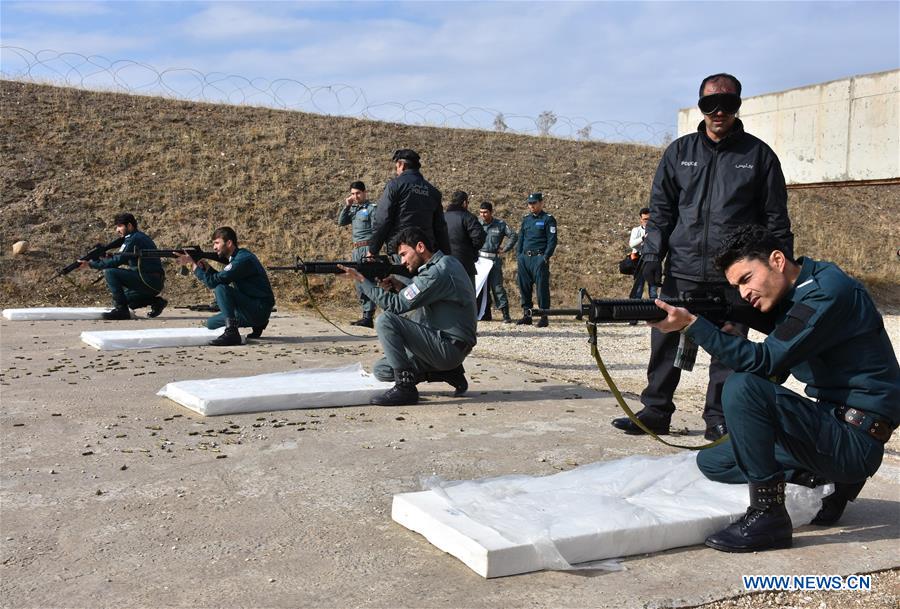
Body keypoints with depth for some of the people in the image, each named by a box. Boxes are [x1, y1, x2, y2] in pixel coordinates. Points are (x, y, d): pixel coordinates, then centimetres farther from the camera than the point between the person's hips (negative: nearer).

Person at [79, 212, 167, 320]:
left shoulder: (133, 238, -10)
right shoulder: (140, 237, 19)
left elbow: (118, 260, -16)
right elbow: (124, 259, 20)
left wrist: (91, 265, -10)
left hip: (148, 281, -10)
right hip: (155, 284, 10)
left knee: (110, 272, -14)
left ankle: (121, 309, -11)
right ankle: (156, 302, 13)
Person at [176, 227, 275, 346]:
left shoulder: (243, 260, -20)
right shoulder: (235, 258, 11)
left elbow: (213, 282, -22)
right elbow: (221, 279, 16)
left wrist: (193, 264, -13)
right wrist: (207, 268, 0)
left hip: (260, 309, -10)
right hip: (250, 309, 10)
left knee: (221, 288, -24)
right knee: (211, 323, 15)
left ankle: (231, 332, -25)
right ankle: (257, 324, 18)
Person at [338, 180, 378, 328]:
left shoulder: (372, 208, -4)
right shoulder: (353, 209, 17)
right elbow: (341, 222, 11)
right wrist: (346, 206, 3)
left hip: (367, 248, -8)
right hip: (356, 249, 8)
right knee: (359, 284, 9)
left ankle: (368, 317, -13)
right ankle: (366, 314, 16)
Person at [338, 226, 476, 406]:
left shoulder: (437, 273, -20)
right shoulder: (446, 262, 11)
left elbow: (396, 305, -19)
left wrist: (362, 280, -13)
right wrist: (400, 286, 1)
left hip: (449, 347, -10)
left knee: (385, 321, -20)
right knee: (381, 371, 10)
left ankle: (404, 387, -14)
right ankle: (448, 371, 10)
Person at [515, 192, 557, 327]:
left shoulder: (548, 219, 0)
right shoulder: (526, 219, 17)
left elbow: (552, 240, -5)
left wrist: (546, 257, -13)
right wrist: (518, 256, 9)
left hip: (539, 259, -6)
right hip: (524, 258, 6)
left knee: (542, 287, -5)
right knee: (524, 287, 7)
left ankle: (544, 317, -1)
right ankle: (526, 315, 16)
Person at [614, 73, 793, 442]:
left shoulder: (758, 155, 6)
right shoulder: (679, 153, 10)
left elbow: (775, 218, 7)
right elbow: (660, 209, 12)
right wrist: (652, 252, 0)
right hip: (683, 271, 1)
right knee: (666, 342, 3)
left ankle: (719, 419, 15)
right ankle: (655, 411, 14)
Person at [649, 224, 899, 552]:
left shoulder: (829, 291, -18)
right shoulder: (794, 296, 10)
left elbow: (764, 362, -25)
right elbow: (772, 373, 10)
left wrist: (691, 325, -27)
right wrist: (728, 335, -5)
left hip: (857, 439, -10)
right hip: (831, 422, 10)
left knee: (742, 387, -27)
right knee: (712, 462, 11)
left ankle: (768, 516, -17)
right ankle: (828, 480, 8)